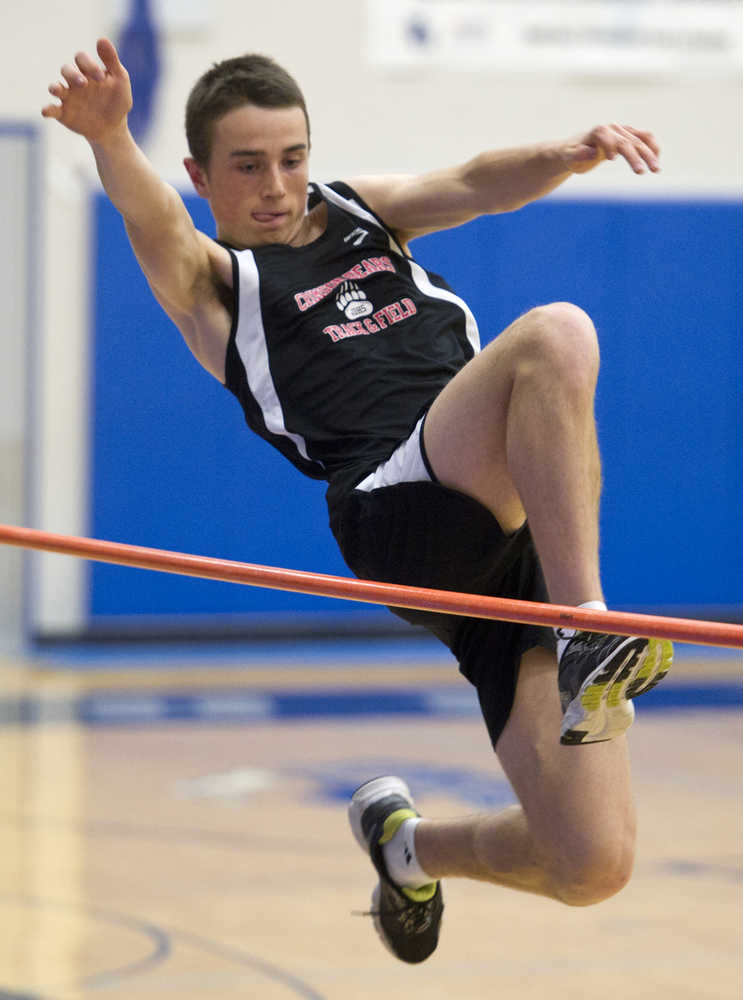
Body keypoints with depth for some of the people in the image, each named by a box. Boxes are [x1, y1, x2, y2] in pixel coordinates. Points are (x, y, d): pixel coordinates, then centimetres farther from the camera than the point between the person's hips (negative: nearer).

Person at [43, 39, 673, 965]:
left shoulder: (363, 211, 28)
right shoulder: (213, 281, 14)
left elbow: (478, 185, 11)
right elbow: (153, 223, -9)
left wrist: (572, 153, -12)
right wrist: (110, 140, -33)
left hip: (537, 538, 5)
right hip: (398, 519, -5)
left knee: (591, 867, -7)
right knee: (554, 338, -31)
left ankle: (407, 842, 24)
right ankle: (589, 634, -37)